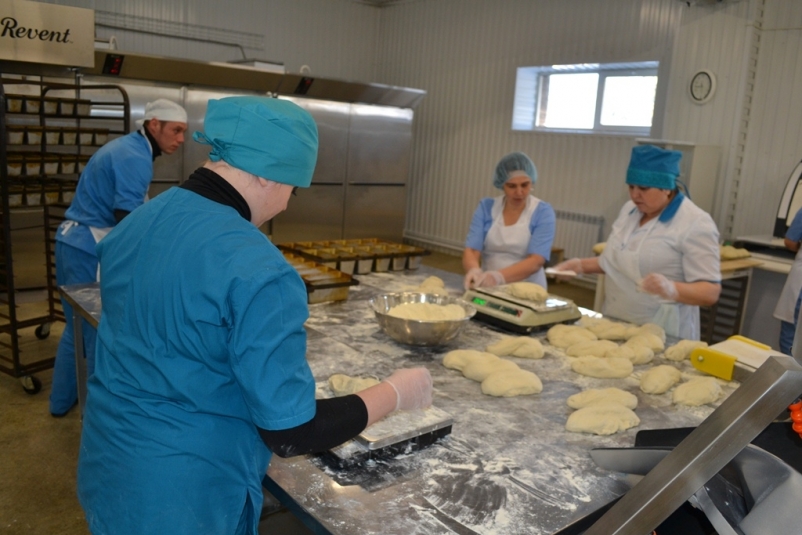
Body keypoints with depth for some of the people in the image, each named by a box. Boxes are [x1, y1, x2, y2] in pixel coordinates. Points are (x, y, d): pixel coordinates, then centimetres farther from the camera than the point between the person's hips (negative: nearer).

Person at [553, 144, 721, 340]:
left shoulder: (695, 224, -15)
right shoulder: (630, 209, 5)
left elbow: (711, 292, -18)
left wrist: (671, 289, -36)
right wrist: (582, 265, 3)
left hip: (661, 335, -6)